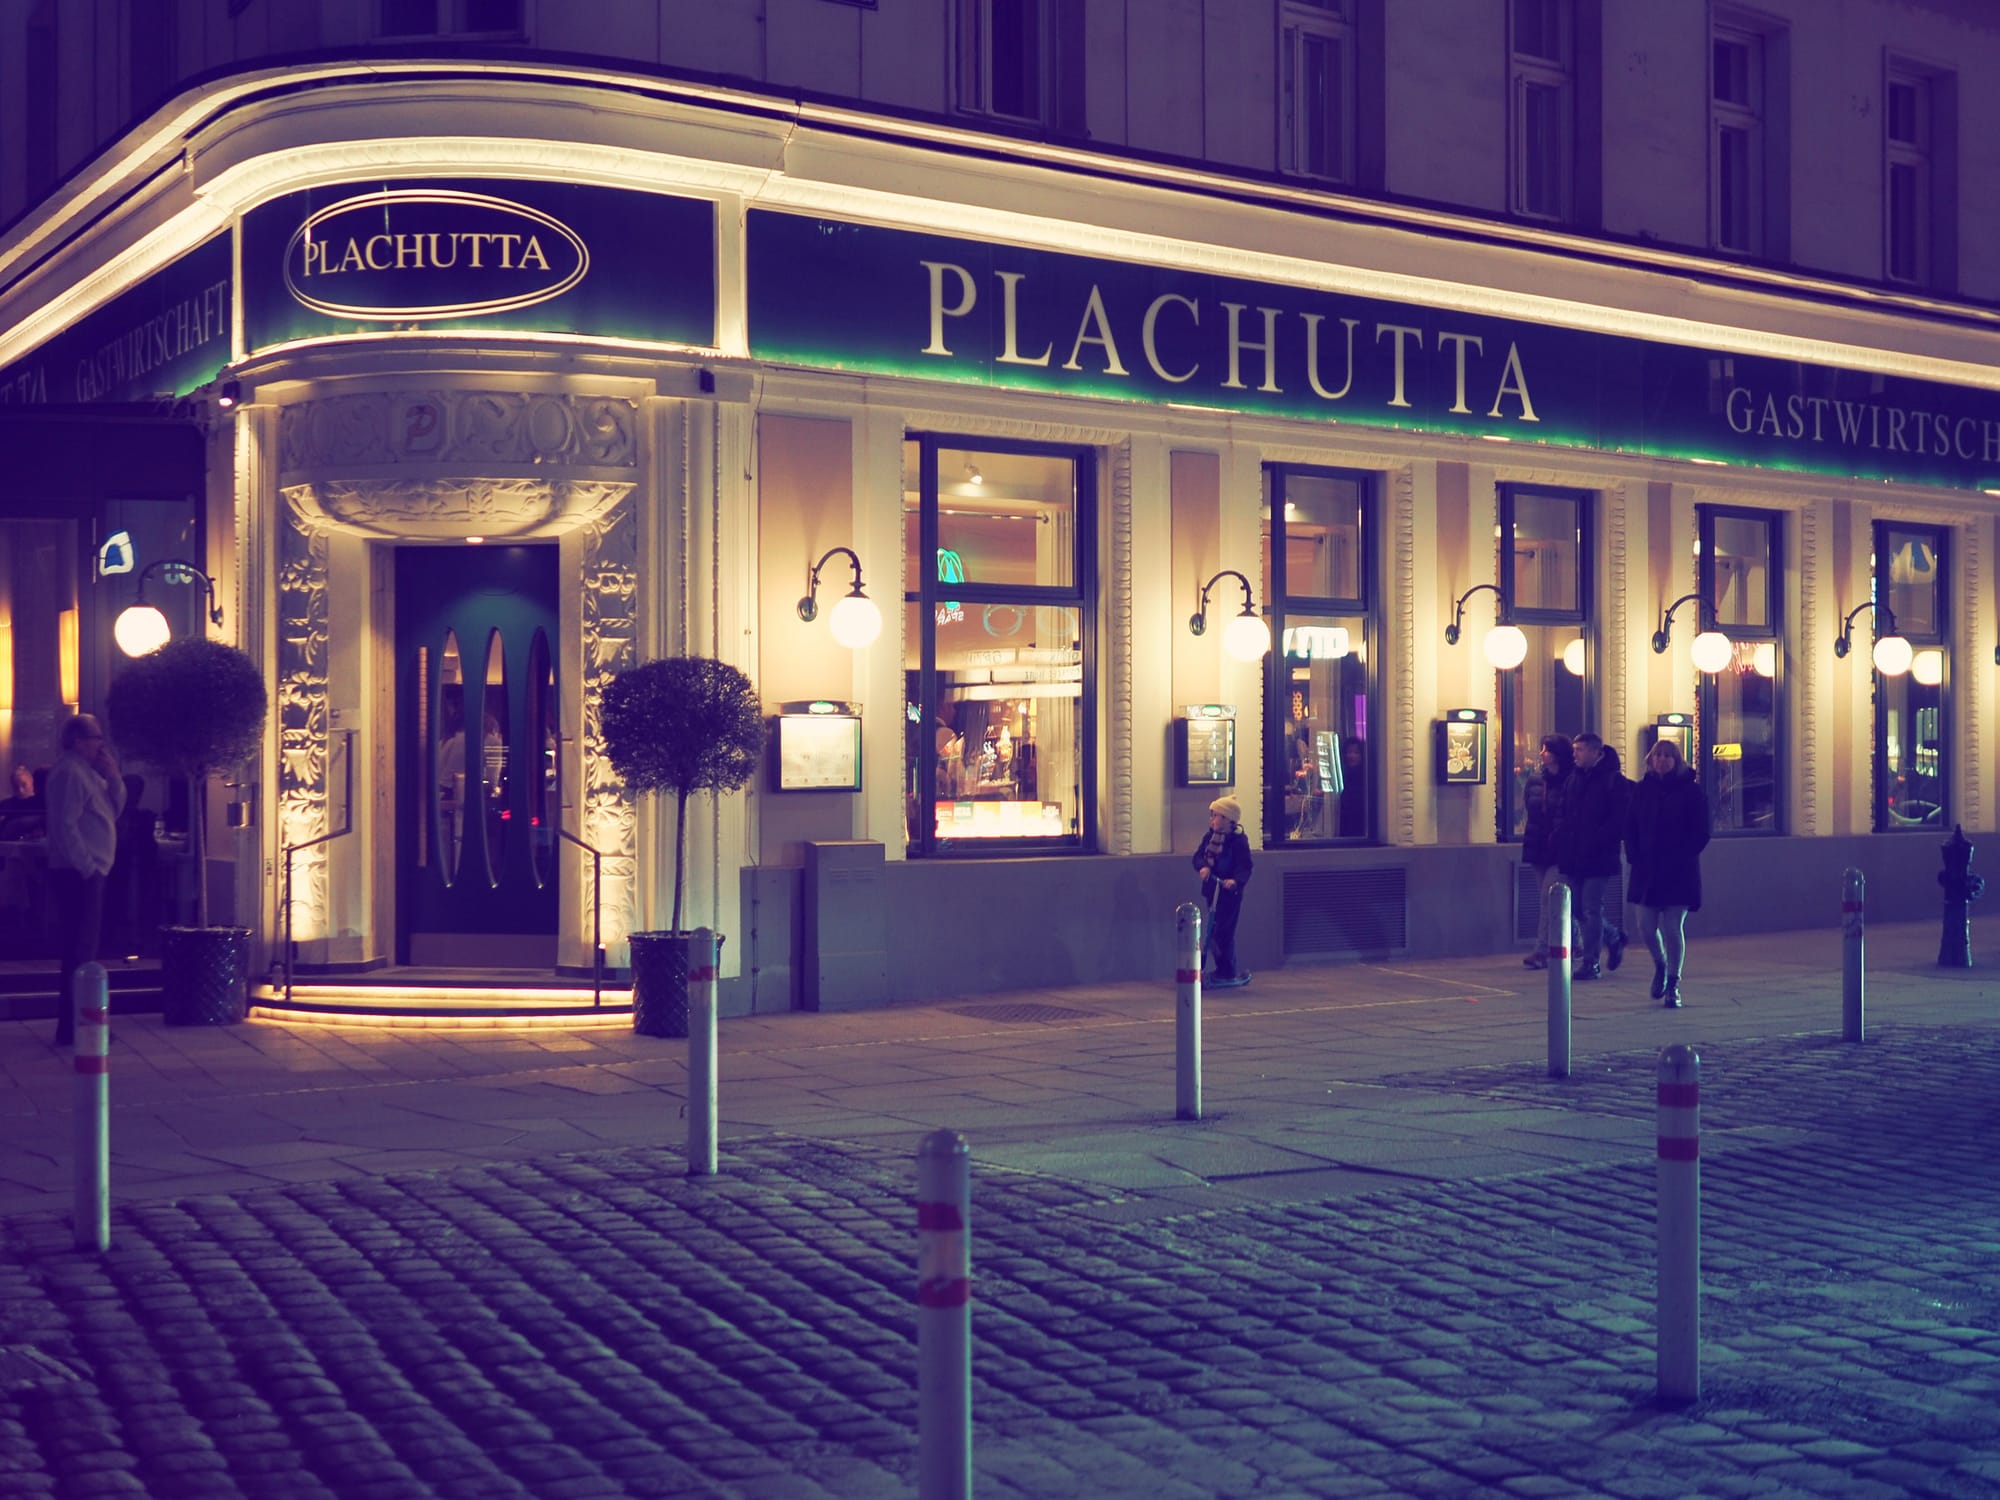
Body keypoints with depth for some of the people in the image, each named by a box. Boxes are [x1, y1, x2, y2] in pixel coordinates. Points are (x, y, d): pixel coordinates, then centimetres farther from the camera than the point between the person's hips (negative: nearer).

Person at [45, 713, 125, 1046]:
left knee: (79, 949, 13)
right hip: (78, 873, -10)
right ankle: (71, 1028, -8)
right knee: (78, 951, -9)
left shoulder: (87, 772, 17)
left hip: (87, 872, 10)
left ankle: (75, 1024, 19)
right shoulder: (70, 772, -14)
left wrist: (113, 778, 4)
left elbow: (114, 809, 19)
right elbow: (66, 825, -21)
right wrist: (86, 867, -21)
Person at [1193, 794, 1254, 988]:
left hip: (1230, 893, -8)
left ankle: (1227, 973, -1)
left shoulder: (1238, 841, -12)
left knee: (1224, 933, -8)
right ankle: (1224, 970, 21)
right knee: (1214, 932, 12)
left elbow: (1245, 866, -17)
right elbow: (1199, 856, 5)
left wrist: (1236, 881, -34)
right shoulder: (1210, 837, 10)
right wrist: (1203, 866, -17)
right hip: (1212, 891, 8)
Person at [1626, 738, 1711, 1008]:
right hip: (1646, 870, 3)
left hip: (1680, 872, -3)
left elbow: (1701, 833, -3)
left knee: (1673, 928, -4)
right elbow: (1630, 828, 9)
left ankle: (1673, 985, 7)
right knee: (1646, 926, 2)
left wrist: (1681, 858, -12)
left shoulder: (1692, 791, -2)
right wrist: (1636, 857, -4)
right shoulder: (1642, 790, 7)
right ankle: (1660, 965, 30)